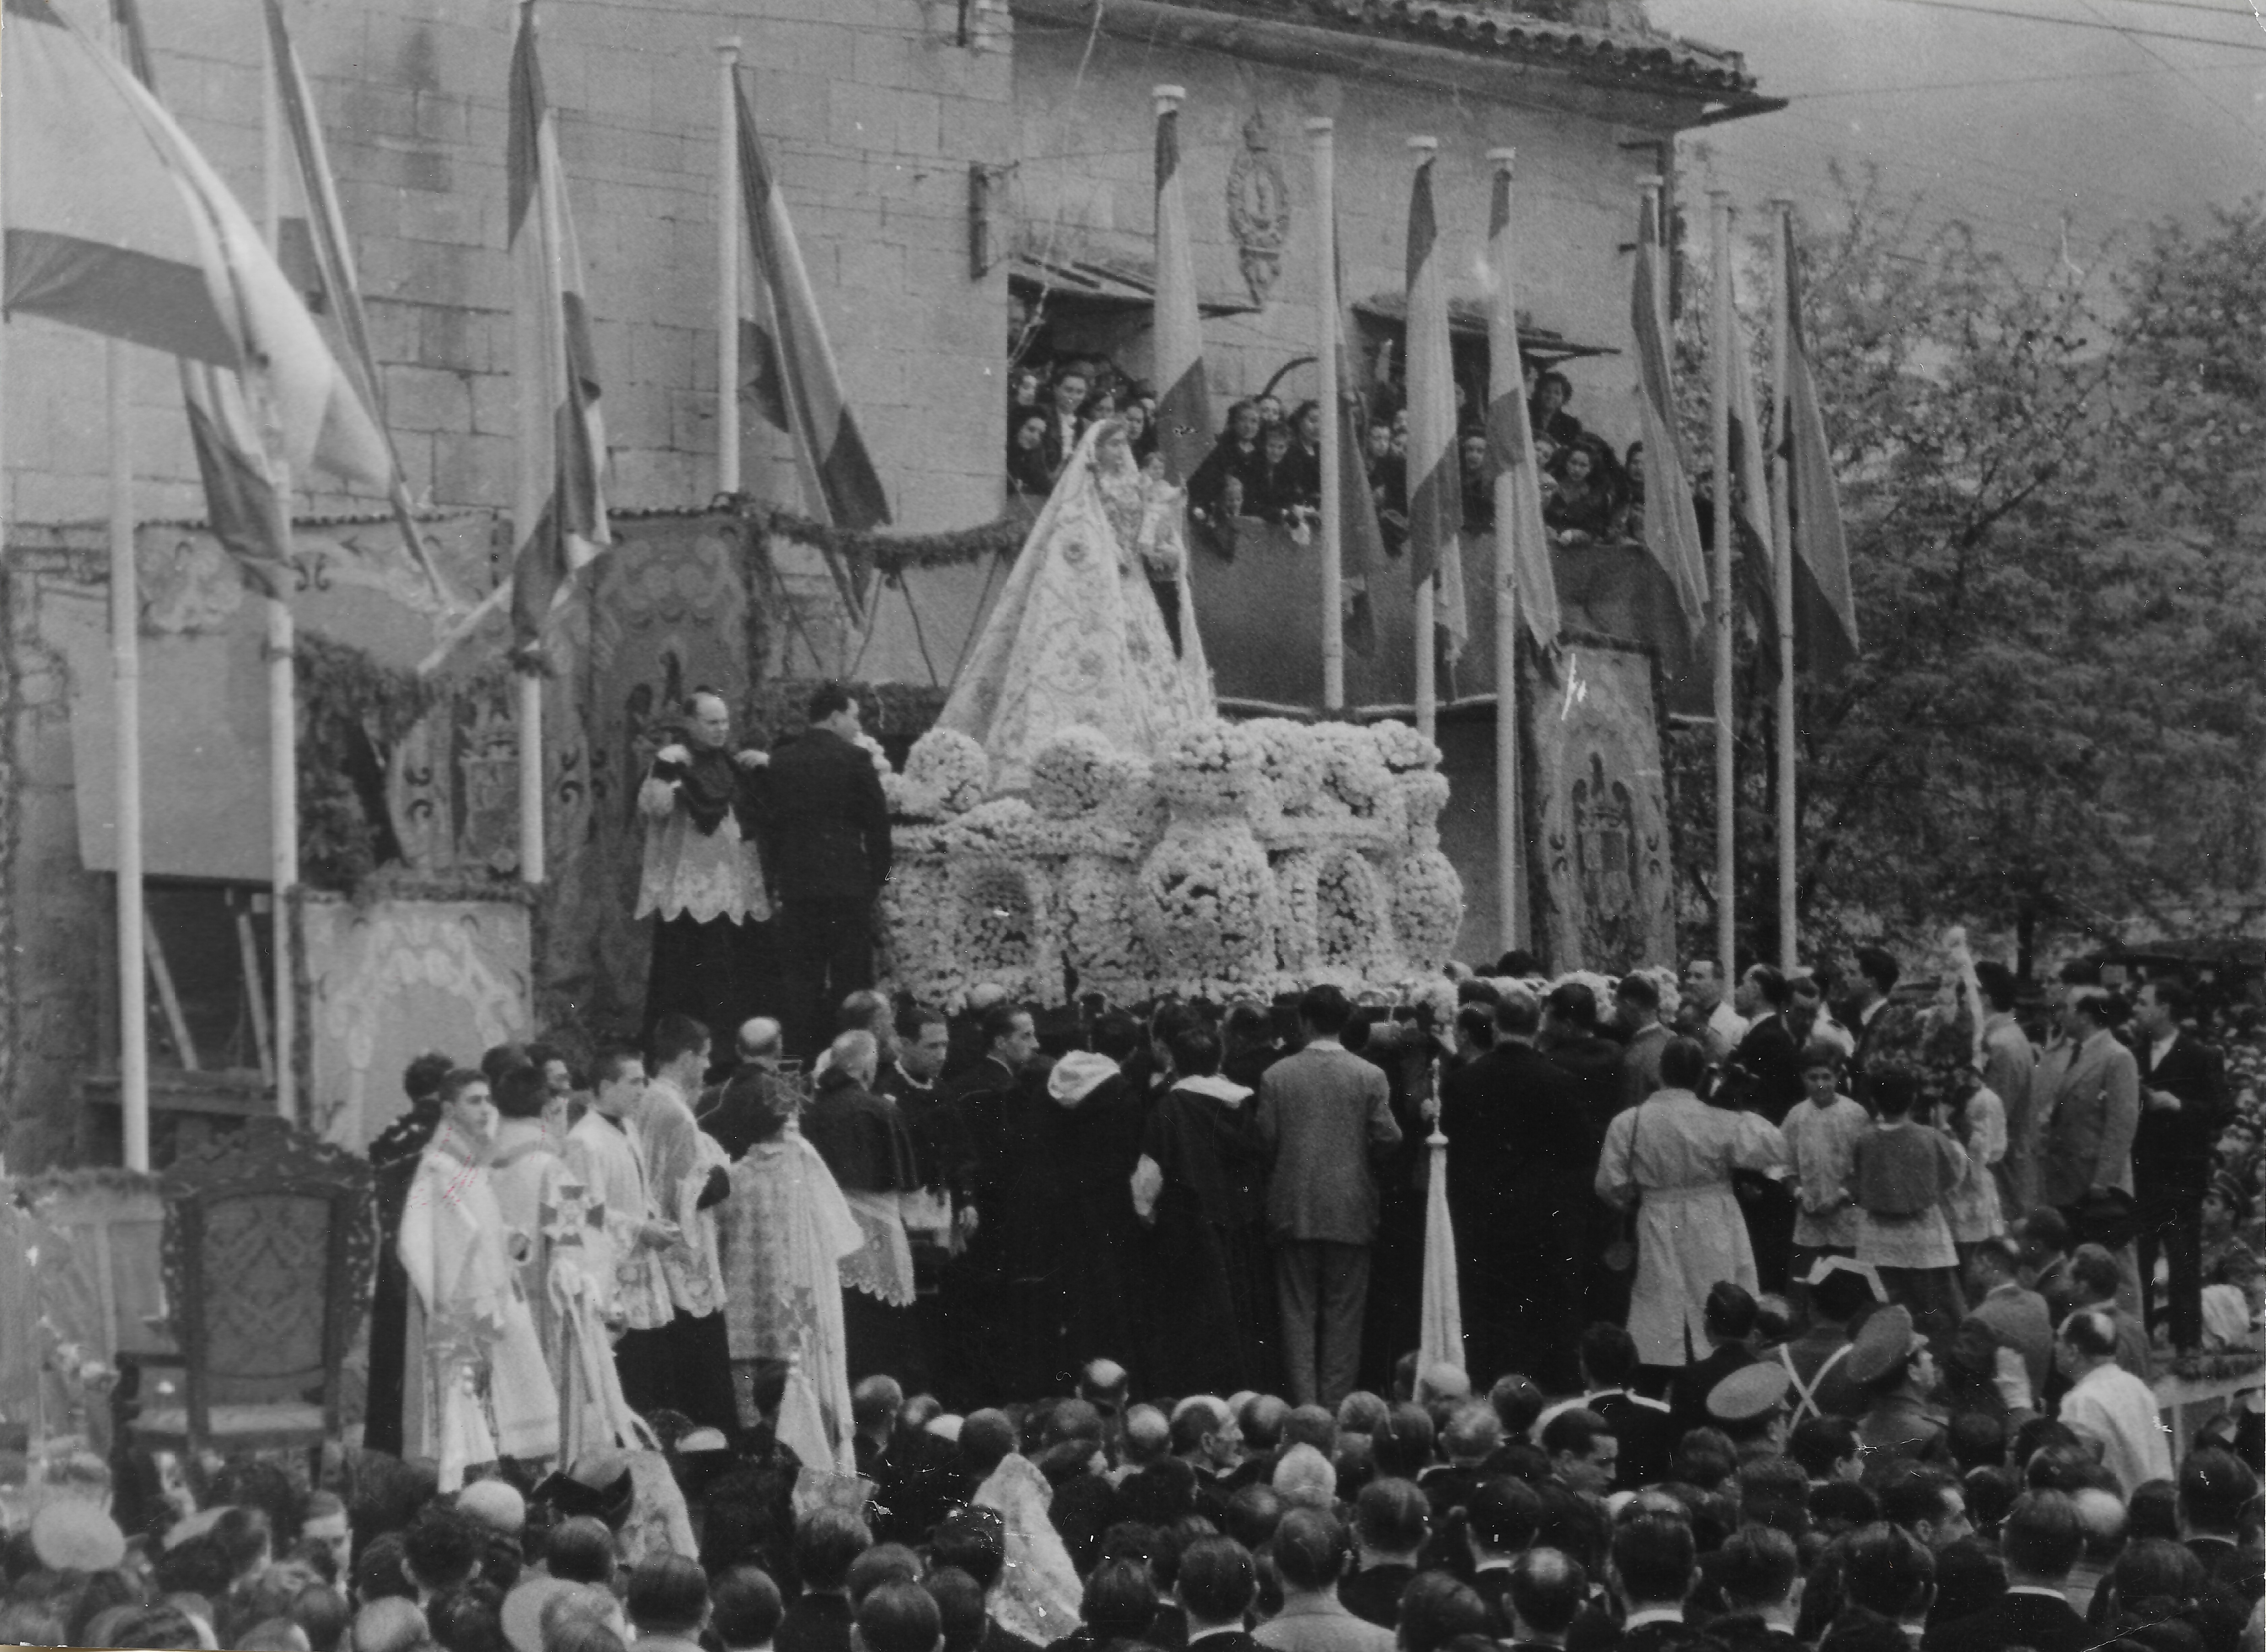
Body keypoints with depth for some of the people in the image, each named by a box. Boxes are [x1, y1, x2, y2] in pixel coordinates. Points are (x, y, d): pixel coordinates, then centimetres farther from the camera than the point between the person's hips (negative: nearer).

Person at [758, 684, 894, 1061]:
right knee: (850, 977, 0)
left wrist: (777, 873, 15)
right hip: (848, 884, -4)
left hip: (796, 885, 4)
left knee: (802, 978, 6)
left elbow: (769, 820, 8)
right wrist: (879, 875, 7)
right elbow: (877, 821, -4)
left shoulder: (779, 762, 5)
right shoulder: (854, 760, -7)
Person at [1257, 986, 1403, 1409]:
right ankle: (1336, 1402, 7)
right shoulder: (1369, 1077, -7)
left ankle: (1304, 1401, 4)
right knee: (1343, 1312, 7)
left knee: (1298, 1310, 8)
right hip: (1350, 1212, 0)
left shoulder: (1277, 1076, -5)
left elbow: (1265, 1140, -5)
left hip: (1293, 1210, 0)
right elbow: (1387, 1138, -8)